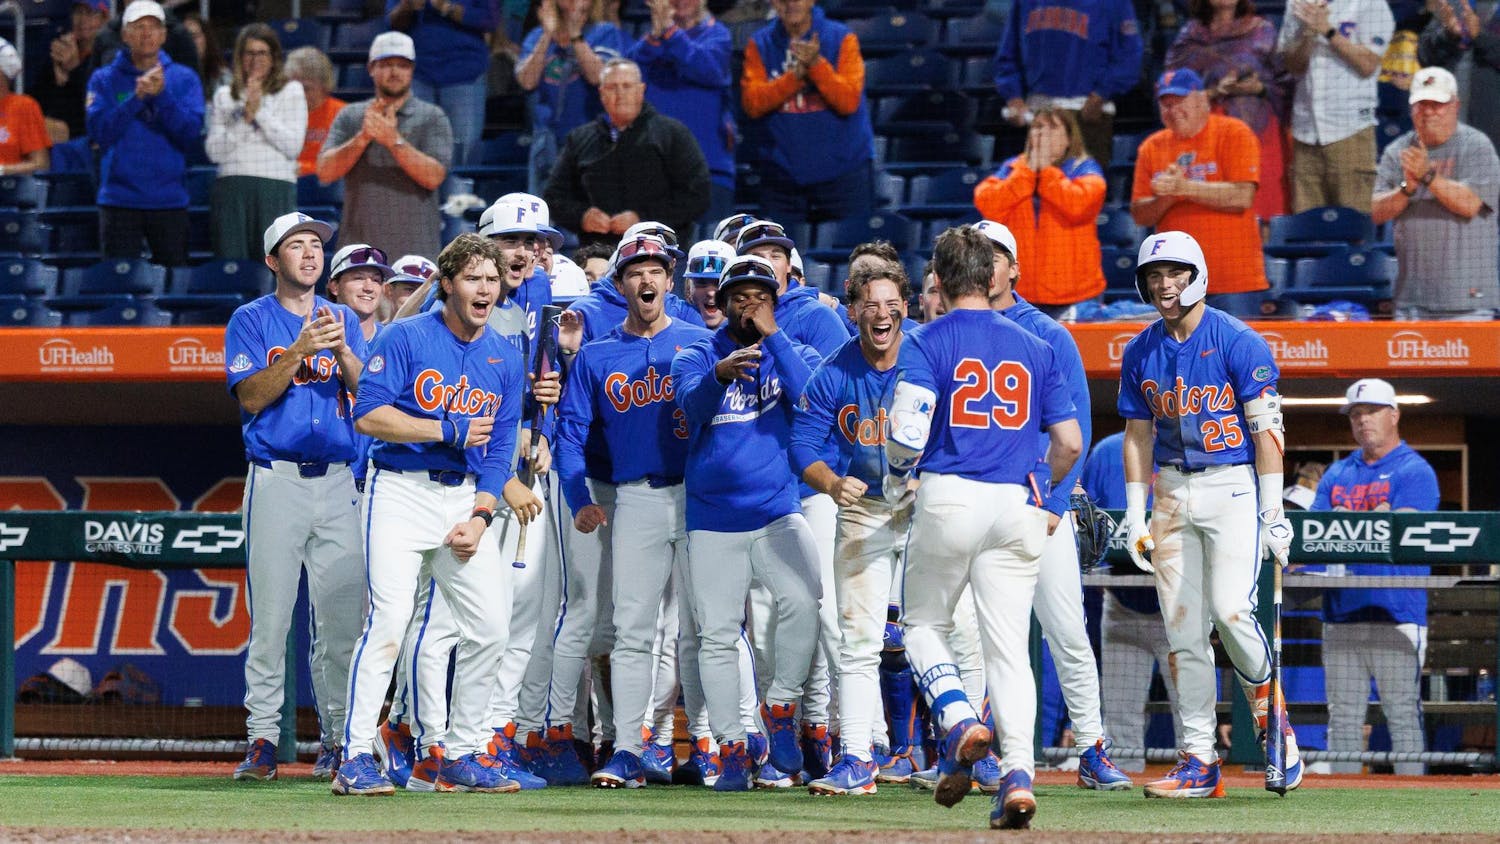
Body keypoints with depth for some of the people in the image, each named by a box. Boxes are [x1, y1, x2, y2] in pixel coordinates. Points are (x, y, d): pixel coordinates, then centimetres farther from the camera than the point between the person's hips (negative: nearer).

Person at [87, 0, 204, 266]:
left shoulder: (184, 79, 7)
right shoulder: (105, 80, 6)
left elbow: (191, 132, -4)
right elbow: (100, 132, -7)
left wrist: (162, 95, -17)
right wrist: (137, 98, -16)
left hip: (170, 200, 1)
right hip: (120, 201, -1)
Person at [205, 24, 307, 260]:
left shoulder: (291, 91, 11)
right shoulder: (224, 96, 15)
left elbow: (293, 146, 1)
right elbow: (214, 152, 6)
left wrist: (260, 111, -2)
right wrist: (245, 118, -4)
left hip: (275, 187, -2)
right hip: (231, 186, 2)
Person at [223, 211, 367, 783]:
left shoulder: (343, 320, 15)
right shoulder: (252, 320, 6)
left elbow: (369, 391, 4)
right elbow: (251, 397, -6)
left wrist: (342, 352, -14)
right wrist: (299, 352, -18)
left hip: (338, 480, 3)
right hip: (277, 481, -3)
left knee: (341, 618, 1)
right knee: (270, 616, -7)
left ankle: (337, 737, 9)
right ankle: (262, 738, -4)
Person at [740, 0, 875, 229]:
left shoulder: (841, 39, -1)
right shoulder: (760, 45, 5)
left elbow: (848, 101, -10)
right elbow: (752, 104, -7)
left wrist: (817, 65, -22)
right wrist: (795, 76, -19)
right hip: (783, 173, 2)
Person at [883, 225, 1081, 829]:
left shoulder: (926, 343, -2)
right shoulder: (1034, 349, 11)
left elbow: (907, 433, -12)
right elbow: (1070, 444, 9)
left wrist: (895, 480, 8)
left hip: (948, 500, -3)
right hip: (1017, 508, 3)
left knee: (924, 625, 15)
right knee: (1008, 644, 4)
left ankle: (959, 722, -11)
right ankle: (1018, 773, -11)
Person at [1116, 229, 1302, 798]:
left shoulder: (1239, 343, -8)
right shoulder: (1140, 352, 7)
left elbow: (1266, 431, -10)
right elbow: (1138, 435, 13)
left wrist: (1273, 515, -14)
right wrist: (1135, 517, 7)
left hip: (1234, 486, -5)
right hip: (1173, 491, 5)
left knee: (1230, 611, -19)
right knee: (1183, 628, 0)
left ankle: (1268, 703, 8)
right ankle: (1198, 762, 3)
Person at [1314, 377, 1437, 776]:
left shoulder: (1415, 471, 0)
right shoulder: (1337, 474, 19)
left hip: (1395, 613, -6)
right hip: (1341, 614, 6)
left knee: (1403, 715, -5)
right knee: (1344, 717, 6)